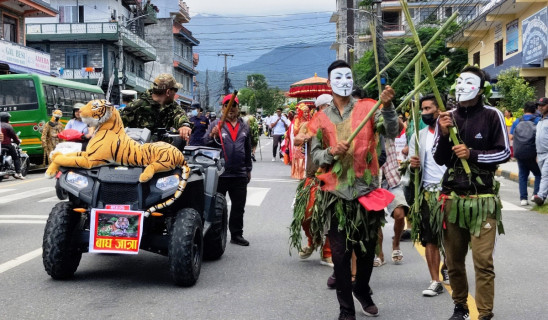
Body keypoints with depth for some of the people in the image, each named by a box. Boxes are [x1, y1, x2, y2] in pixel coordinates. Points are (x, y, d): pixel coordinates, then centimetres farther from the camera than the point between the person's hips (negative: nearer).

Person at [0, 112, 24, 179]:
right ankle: (18, 173, -11)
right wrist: (18, 141, 13)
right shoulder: (8, 126, -6)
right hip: (6, 144, -6)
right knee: (16, 157, 1)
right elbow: (13, 135, -4)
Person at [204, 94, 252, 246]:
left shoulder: (244, 126, 12)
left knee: (239, 207, 10)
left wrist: (248, 169, 21)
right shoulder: (216, 125, -1)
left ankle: (236, 235, 21)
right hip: (220, 173, -4)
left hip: (240, 175, 4)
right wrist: (212, 135, -29)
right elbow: (205, 143, -8)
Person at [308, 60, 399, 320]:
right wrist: (331, 152, -14)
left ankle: (362, 290, 42)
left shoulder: (367, 108, -1)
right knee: (340, 253, 5)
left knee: (367, 249, 14)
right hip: (337, 194, 1)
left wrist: (387, 106, -32)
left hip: (367, 191, 0)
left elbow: (392, 132, -15)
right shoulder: (322, 119, 5)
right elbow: (315, 156, 6)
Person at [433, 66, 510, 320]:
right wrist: (443, 134, -8)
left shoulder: (492, 116, -3)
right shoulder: (447, 116, 7)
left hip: (482, 200, -3)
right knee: (453, 260, 9)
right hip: (452, 198, 3)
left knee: (483, 260, -7)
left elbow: (505, 153, -1)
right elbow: (439, 159, 9)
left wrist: (472, 154, -13)